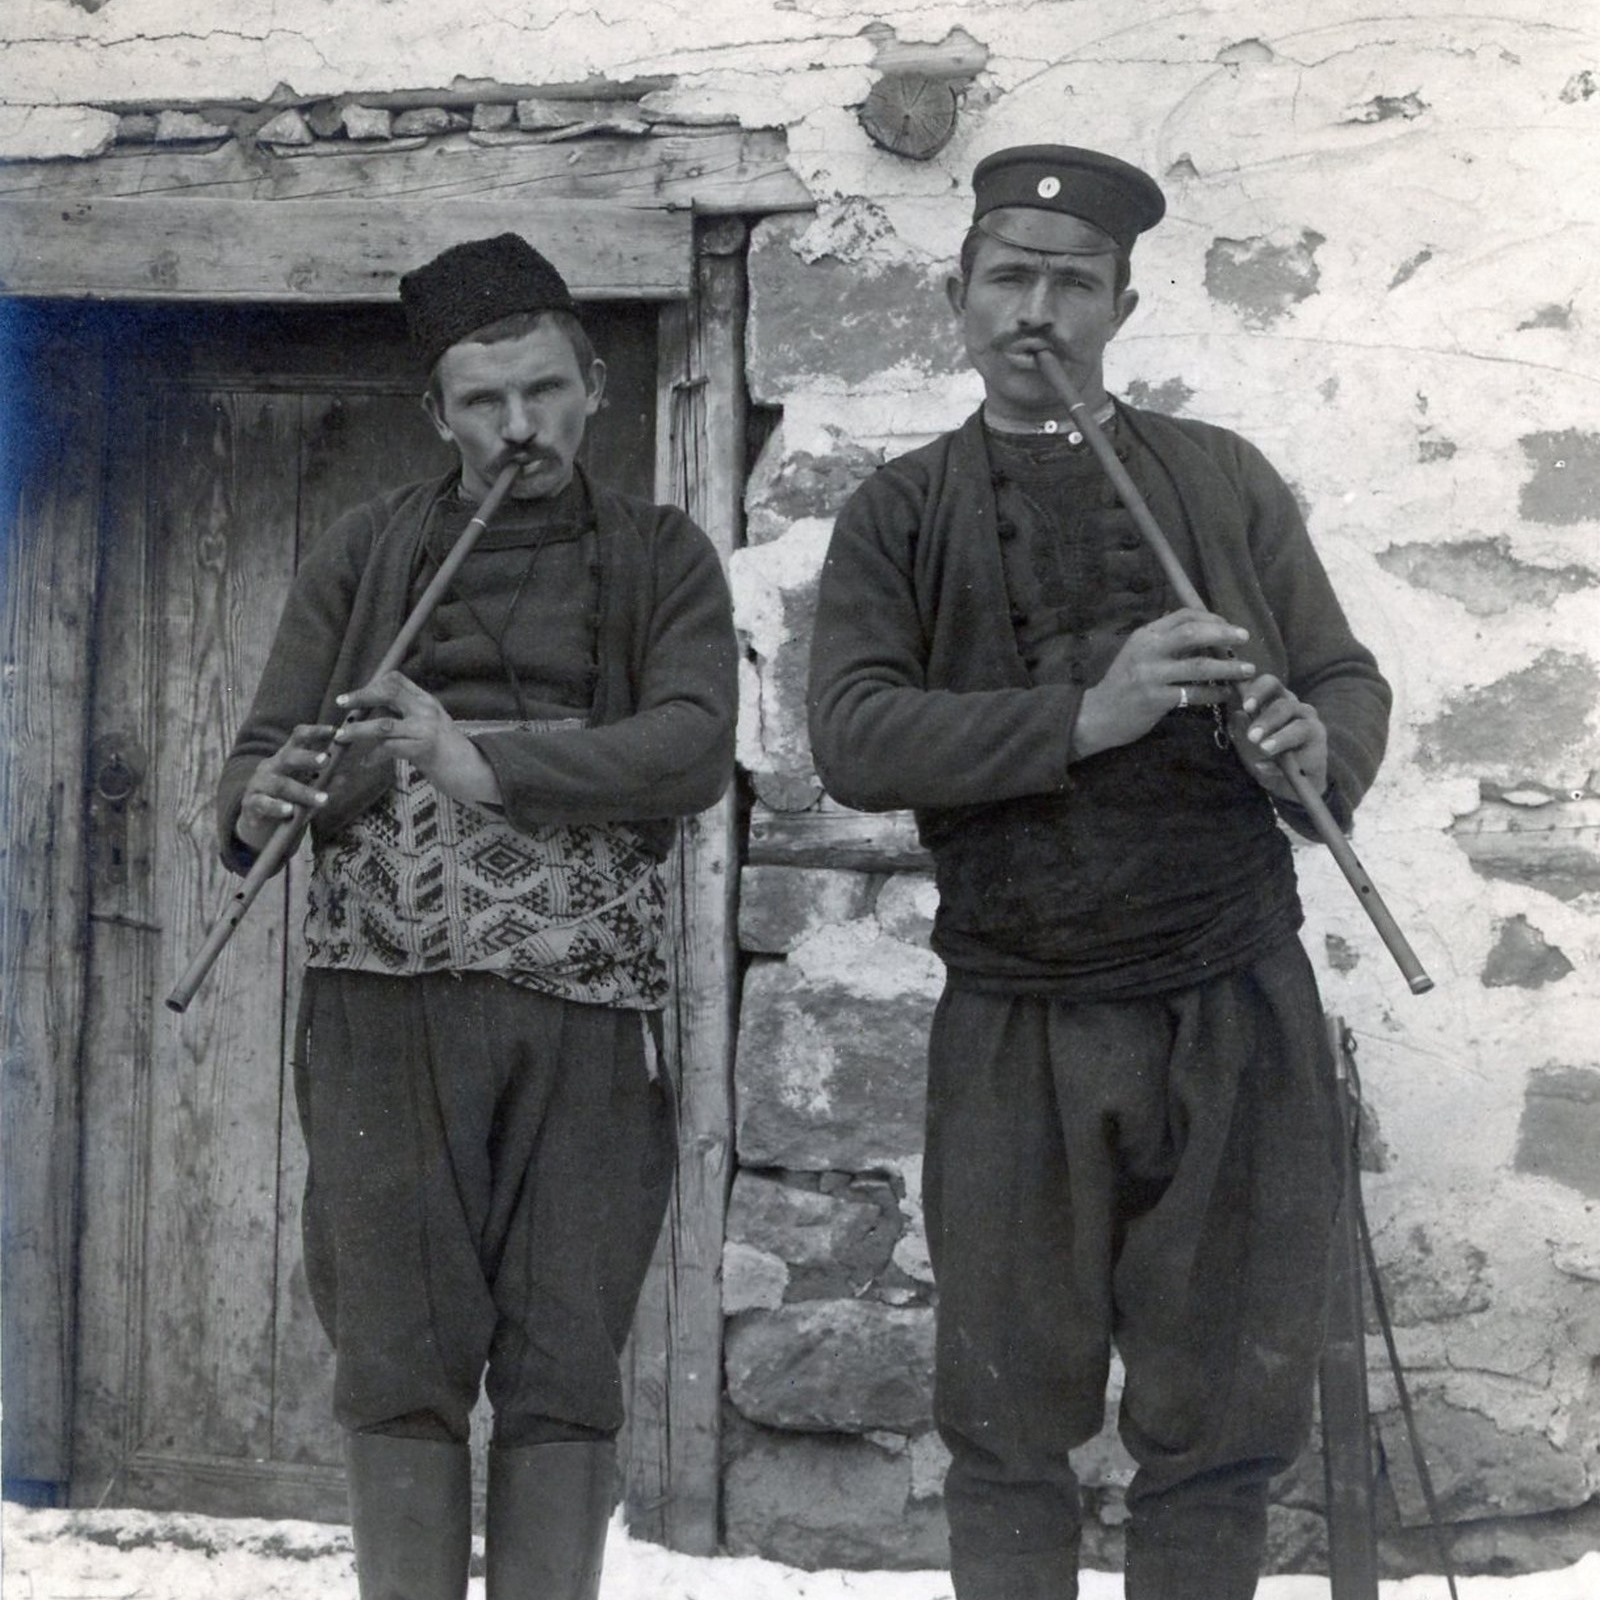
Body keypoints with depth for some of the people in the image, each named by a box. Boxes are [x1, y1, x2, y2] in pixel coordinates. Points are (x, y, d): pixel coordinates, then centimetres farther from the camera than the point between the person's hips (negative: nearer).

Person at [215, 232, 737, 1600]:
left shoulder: (660, 556, 10)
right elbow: (263, 751, 10)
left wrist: (485, 765, -19)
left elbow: (697, 747, -6)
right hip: (388, 995, 0)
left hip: (588, 1006, 0)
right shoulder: (366, 551, 14)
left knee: (565, 1370, 1)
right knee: (402, 1361, 0)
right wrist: (260, 809, -15)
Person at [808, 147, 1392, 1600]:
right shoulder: (902, 513, 7)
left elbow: (1352, 678, 12)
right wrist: (1084, 717, -19)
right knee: (1010, 1421, 6)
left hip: (1239, 1012, 1)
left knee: (1224, 1422, 7)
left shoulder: (1222, 479, 12)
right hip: (1014, 1029, -1)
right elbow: (854, 737, -7)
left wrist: (1322, 748, -13)